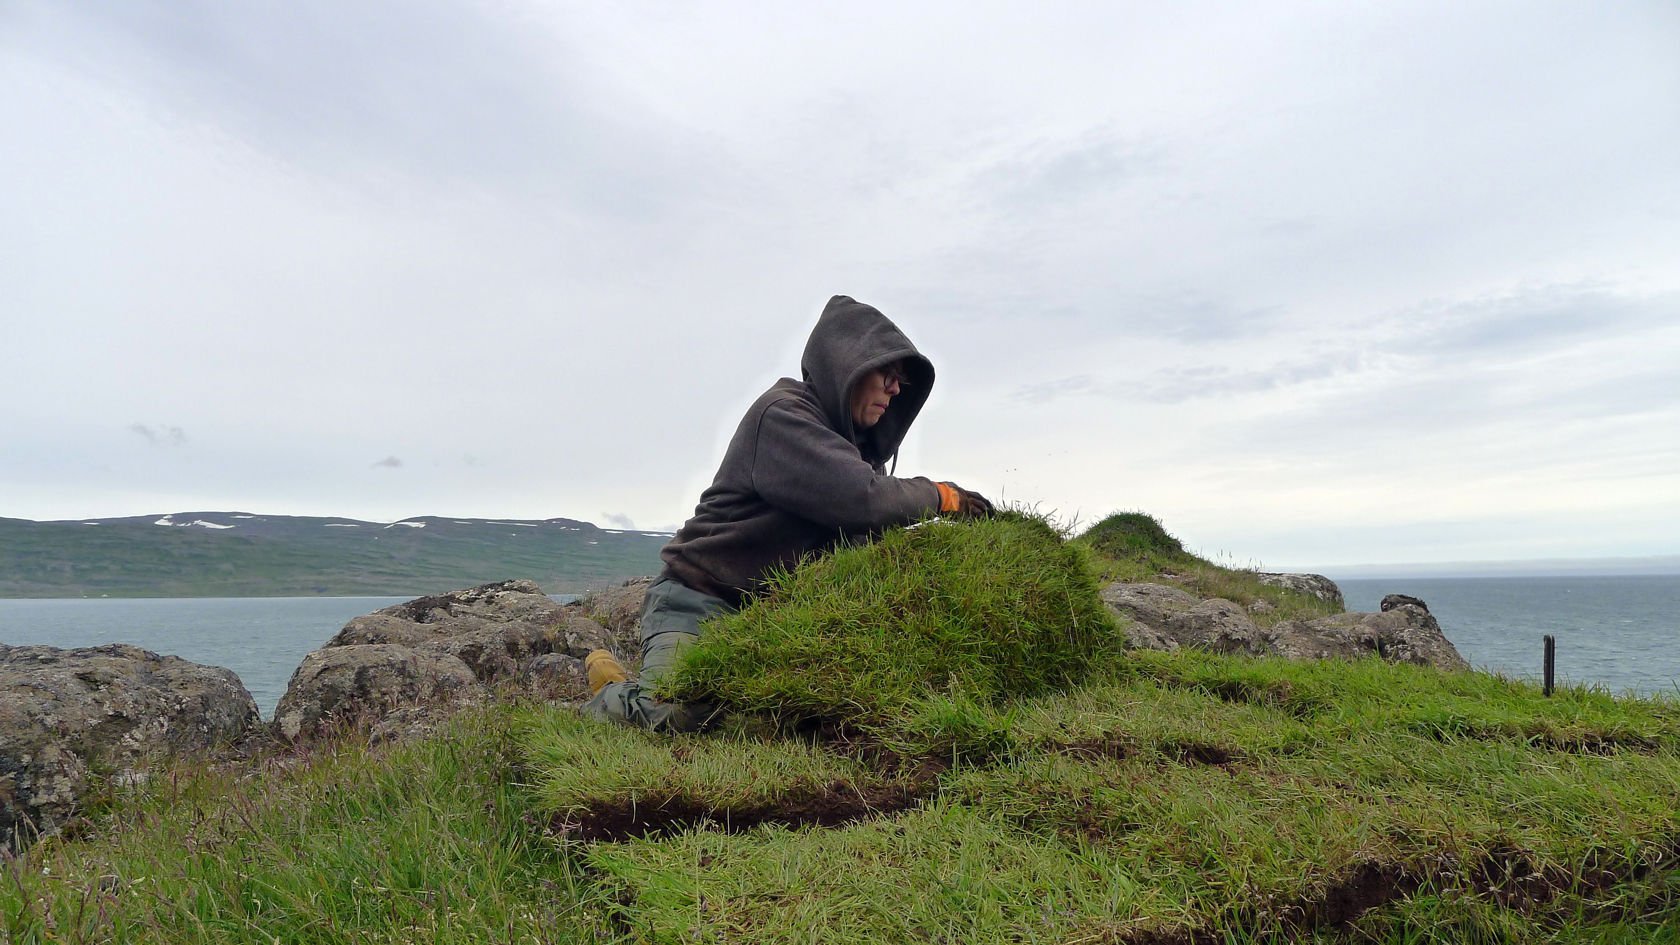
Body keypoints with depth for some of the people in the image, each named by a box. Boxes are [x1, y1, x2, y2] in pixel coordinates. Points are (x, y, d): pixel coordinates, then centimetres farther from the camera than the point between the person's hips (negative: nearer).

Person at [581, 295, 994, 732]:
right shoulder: (781, 413, -16)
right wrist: (941, 496, -12)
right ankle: (613, 691, 9)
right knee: (675, 715, -27)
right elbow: (861, 499, -27)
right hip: (698, 596, -9)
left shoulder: (848, 438, 14)